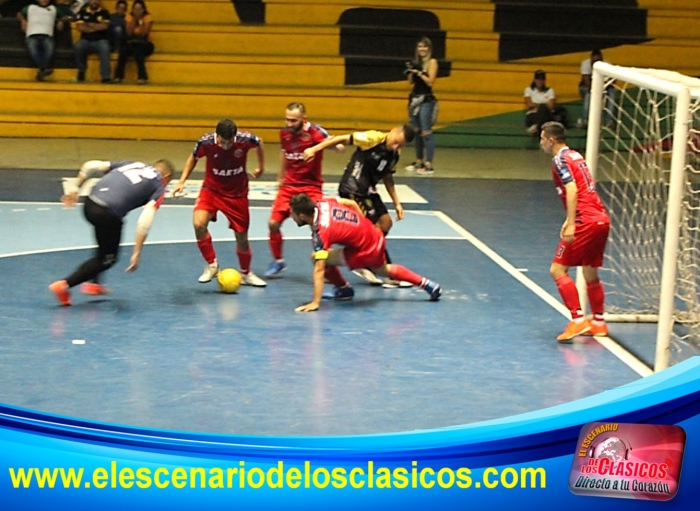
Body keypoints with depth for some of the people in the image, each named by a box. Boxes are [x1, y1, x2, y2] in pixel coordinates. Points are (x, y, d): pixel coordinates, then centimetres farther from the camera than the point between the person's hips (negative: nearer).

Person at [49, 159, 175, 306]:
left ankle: (93, 283, 40)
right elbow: (145, 221, -5)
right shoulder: (158, 187, 10)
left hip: (90, 202, 6)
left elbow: (91, 166, 15)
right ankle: (64, 285, 6)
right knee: (108, 259, 15)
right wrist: (136, 254, -6)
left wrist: (75, 187, 19)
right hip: (109, 214, -6)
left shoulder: (132, 164, 26)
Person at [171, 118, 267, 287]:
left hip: (237, 193, 1)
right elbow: (193, 158, 0)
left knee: (241, 236, 8)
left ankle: (246, 274, 33)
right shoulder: (205, 142, -23)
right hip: (212, 189, 0)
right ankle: (212, 265, -3)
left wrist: (261, 167, 13)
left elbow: (259, 144, 2)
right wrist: (182, 181, -5)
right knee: (199, 224, -25)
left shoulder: (245, 140, -23)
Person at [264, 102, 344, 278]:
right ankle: (278, 261, 17)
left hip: (311, 186, -4)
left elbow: (339, 147, -28)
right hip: (289, 185, 4)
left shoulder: (315, 132, -16)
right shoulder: (284, 133, 0)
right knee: (273, 223, -3)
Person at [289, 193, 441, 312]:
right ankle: (427, 284, 43)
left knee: (321, 260, -7)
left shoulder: (320, 232, -27)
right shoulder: (323, 203, -7)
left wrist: (315, 303, -30)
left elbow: (319, 270, -30)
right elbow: (351, 203, 8)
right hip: (376, 236, 9)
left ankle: (344, 289, 16)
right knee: (384, 270, 36)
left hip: (366, 251, -9)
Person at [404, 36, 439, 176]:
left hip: (426, 100, -7)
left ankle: (429, 165, -11)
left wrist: (418, 72, -18)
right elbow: (411, 82, 13)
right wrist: (410, 71, -4)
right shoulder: (417, 62, 12)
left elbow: (430, 81, -13)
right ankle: (419, 162, 20)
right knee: (416, 132, 12)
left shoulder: (432, 62, -6)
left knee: (426, 133, -10)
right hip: (414, 98, 7)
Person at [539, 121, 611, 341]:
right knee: (590, 273, 19)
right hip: (601, 218, 9)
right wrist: (569, 221, 26)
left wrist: (571, 224, -24)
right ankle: (598, 323, 26)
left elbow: (572, 190, -19)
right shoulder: (575, 156, 19)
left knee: (557, 269, -5)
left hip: (586, 222, -9)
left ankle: (578, 320, -12)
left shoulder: (560, 160, -7)